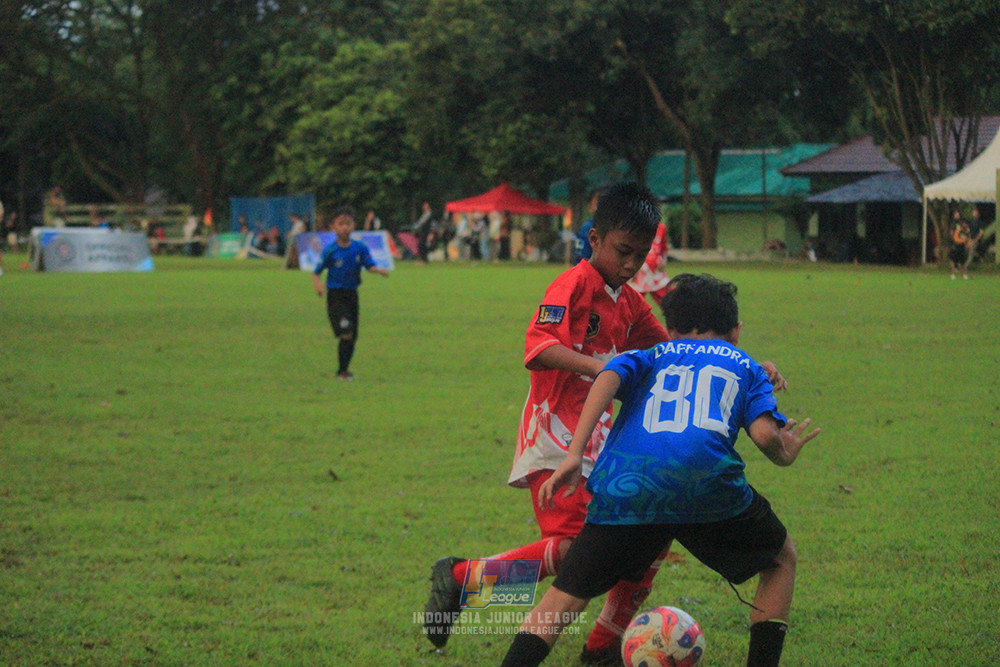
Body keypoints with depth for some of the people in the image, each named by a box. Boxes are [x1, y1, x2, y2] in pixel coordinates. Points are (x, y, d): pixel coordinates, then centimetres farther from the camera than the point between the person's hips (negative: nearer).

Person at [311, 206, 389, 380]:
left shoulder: (360, 248, 1)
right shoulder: (330, 251, -7)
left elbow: (370, 265, -3)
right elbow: (316, 272, -3)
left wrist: (380, 270, -24)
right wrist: (317, 282, -24)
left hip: (352, 294, 4)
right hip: (335, 296, -4)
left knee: (352, 338, 9)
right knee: (346, 333, -17)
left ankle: (344, 369, 26)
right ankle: (342, 370, -4)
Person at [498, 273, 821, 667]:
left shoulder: (651, 357, 30)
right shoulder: (745, 366, 27)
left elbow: (609, 376, 6)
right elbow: (764, 434, 8)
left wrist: (574, 456, -1)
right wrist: (785, 456, 31)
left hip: (624, 486, 1)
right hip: (708, 483, -1)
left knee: (565, 597, 9)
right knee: (781, 560, 25)